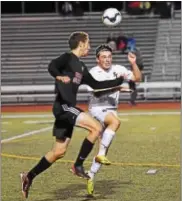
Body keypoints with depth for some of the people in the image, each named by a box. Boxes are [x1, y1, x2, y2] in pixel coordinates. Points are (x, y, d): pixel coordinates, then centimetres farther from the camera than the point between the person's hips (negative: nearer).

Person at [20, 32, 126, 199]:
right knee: (96, 127, -18)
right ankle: (78, 165, -9)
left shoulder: (81, 66, 21)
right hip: (63, 106, -9)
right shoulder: (67, 58, -6)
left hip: (68, 108, 9)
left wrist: (119, 81, 31)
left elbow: (95, 84, 29)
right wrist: (59, 76, -47)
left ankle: (29, 177, 18)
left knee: (59, 151, 11)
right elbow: (52, 66, -25)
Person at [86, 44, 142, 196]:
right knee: (116, 121, -36)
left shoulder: (118, 69, 6)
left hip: (111, 110, 5)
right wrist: (116, 87, -34)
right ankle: (101, 154, -35)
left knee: (105, 147, 3)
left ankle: (91, 177, 12)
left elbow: (137, 78, 5)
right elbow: (98, 90, -20)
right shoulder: (94, 73, -6)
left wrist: (133, 63, -11)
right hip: (97, 109, -5)